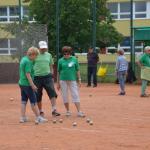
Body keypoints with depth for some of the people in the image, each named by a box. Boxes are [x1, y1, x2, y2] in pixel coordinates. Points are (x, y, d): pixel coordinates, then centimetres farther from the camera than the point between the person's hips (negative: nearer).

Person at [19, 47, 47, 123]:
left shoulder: (23, 59, 11)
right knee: (33, 101, -2)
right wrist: (32, 85, -22)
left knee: (23, 100, 12)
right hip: (27, 84, -9)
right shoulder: (28, 61, -17)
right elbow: (27, 74, -22)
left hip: (21, 83, 9)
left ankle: (23, 117, 13)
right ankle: (38, 118, 2)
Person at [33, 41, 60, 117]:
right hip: (37, 77, -2)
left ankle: (54, 110, -17)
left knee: (52, 92, -14)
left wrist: (51, 75, 12)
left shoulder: (49, 55, 11)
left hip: (47, 76, 2)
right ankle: (41, 111, 18)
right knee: (38, 95, 4)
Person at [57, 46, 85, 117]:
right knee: (65, 96, 5)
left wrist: (79, 80, 2)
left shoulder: (74, 59, 3)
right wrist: (58, 83, 7)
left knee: (75, 95, -5)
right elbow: (58, 72, 7)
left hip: (72, 80, -1)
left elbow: (77, 70, 7)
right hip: (63, 80, 1)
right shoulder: (61, 61, 3)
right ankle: (68, 111, 17)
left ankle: (79, 112, -7)